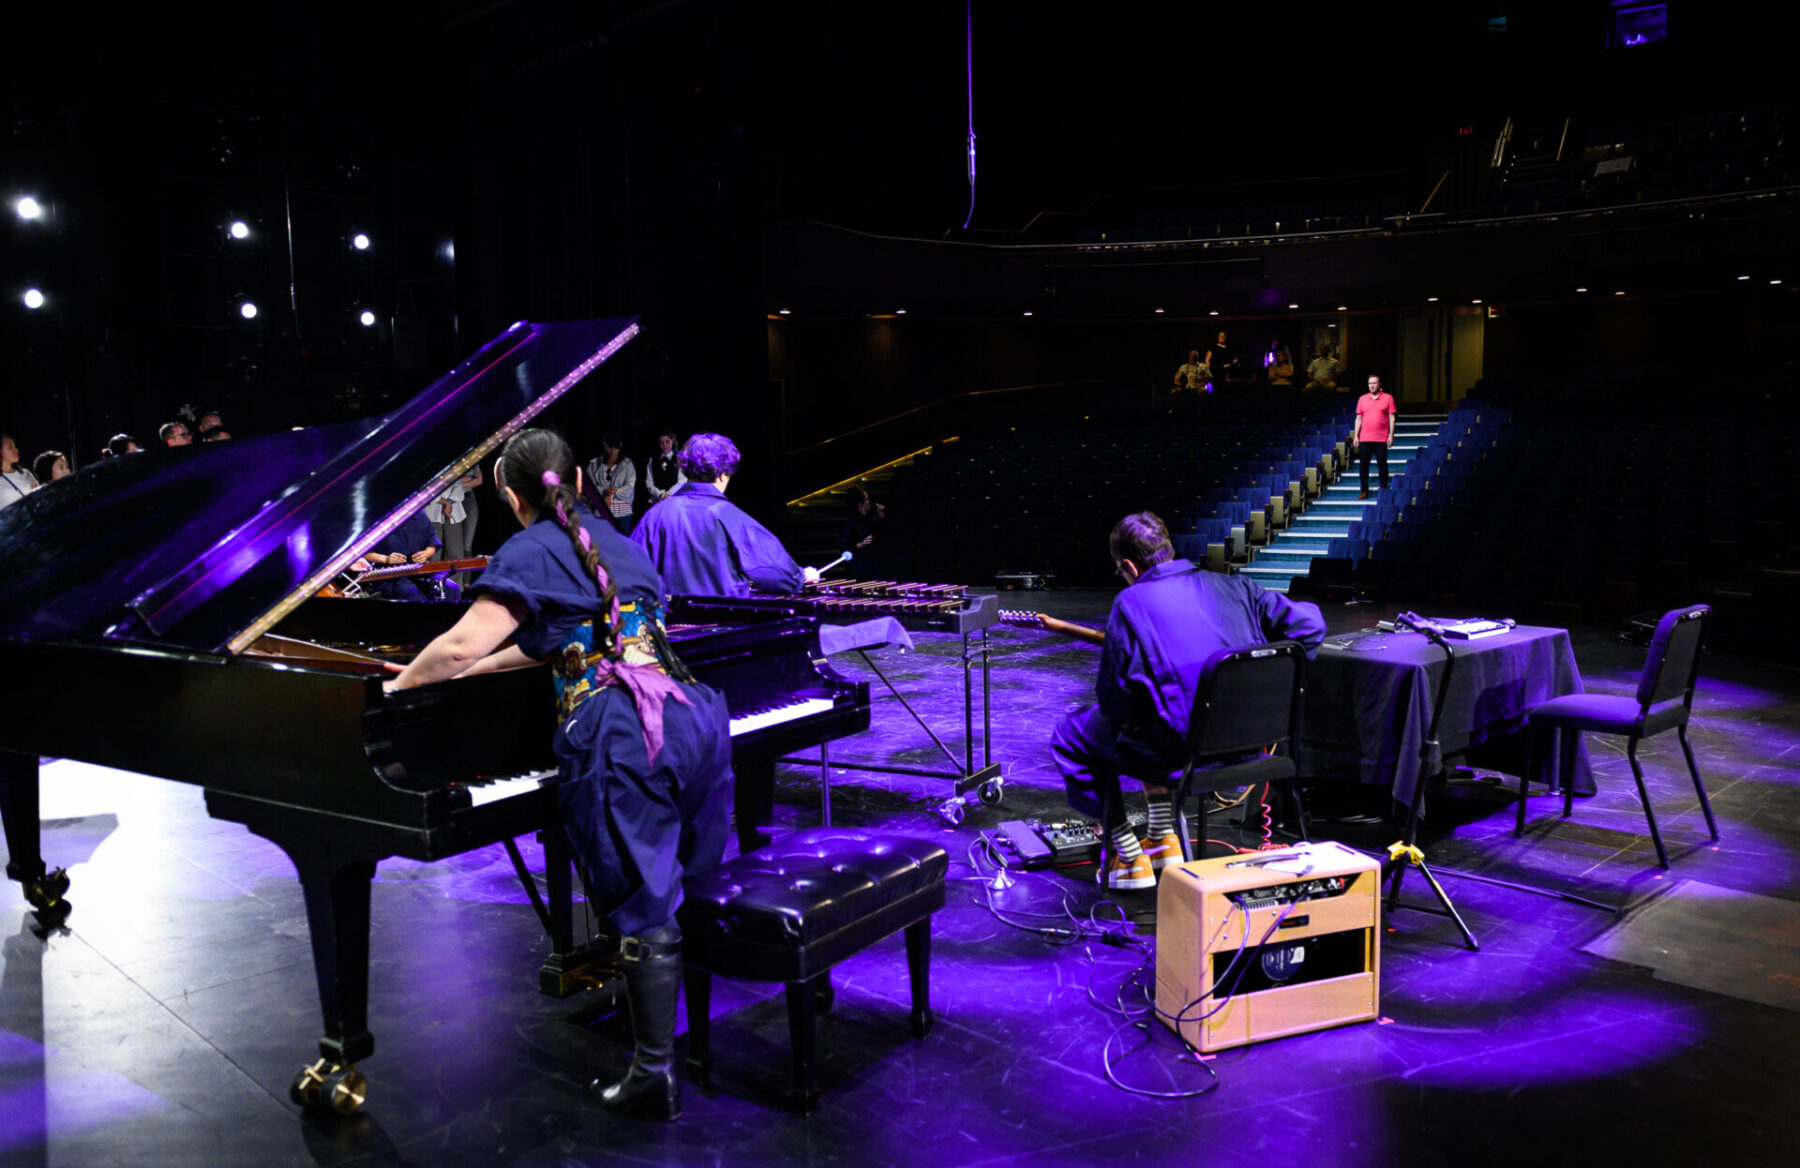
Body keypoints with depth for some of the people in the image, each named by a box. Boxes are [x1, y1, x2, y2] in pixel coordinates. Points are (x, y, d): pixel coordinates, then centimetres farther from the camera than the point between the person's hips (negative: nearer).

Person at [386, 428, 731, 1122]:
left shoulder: (527, 554, 1)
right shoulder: (614, 540, 24)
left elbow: (463, 644, -8)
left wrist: (401, 683, 10)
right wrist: (468, 670, 34)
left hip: (621, 732, -7)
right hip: (692, 712, 7)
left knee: (645, 904, -1)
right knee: (693, 881, 15)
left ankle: (656, 1076, 7)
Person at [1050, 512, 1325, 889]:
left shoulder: (1131, 603, -8)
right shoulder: (1231, 586, 7)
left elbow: (1115, 701, -10)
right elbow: (1309, 624, 4)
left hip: (1183, 746, -7)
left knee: (1072, 736, 15)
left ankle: (1130, 859, 17)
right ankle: (1164, 839, 32)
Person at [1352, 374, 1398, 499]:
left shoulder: (1388, 398, 3)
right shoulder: (1362, 399, 11)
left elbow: (1391, 417, 1)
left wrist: (1391, 435, -6)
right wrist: (1355, 436, 7)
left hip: (1381, 439, -3)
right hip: (1364, 439, 3)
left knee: (1382, 464, 0)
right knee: (1363, 465, 2)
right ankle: (1364, 491, 10)